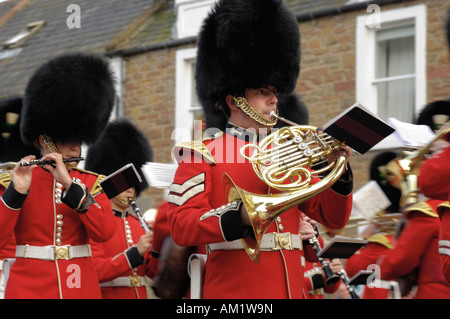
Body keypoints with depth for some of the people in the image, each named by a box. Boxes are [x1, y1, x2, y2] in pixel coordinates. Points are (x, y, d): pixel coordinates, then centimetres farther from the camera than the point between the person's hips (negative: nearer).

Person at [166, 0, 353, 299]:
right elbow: (181, 226, -9)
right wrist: (238, 216, -24)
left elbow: (334, 217, 14)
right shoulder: (202, 153, 1)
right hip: (234, 291, -5)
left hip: (291, 288, 5)